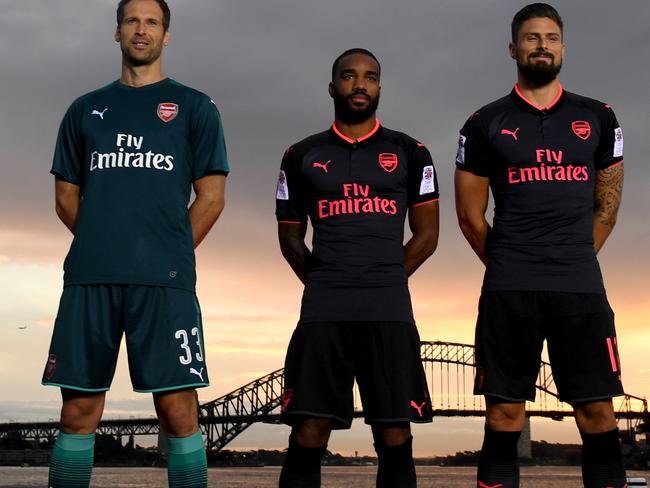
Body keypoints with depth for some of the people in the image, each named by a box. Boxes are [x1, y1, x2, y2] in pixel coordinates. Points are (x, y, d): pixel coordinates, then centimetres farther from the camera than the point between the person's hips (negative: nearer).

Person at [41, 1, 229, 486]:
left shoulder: (194, 107, 10)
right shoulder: (85, 110, 18)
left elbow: (211, 197, 5)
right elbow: (67, 198, 18)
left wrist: (172, 254, 4)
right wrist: (104, 248, 11)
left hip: (164, 282, -2)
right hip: (89, 279, 3)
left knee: (178, 409, -6)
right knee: (78, 410, 2)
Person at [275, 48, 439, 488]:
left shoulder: (410, 154, 10)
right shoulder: (302, 157, 12)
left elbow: (427, 234, 11)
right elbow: (290, 236, 16)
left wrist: (386, 281, 5)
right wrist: (323, 282, 5)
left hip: (389, 312, 0)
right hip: (322, 311, 0)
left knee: (395, 439, -2)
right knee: (307, 436, -4)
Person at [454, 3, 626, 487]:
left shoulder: (598, 118, 12)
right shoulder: (485, 124, 6)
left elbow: (607, 204, 15)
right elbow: (470, 215, 8)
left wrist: (575, 261, 11)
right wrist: (509, 266, 10)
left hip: (581, 285, 1)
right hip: (509, 289, -1)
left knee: (598, 410, 0)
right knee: (504, 412, 0)